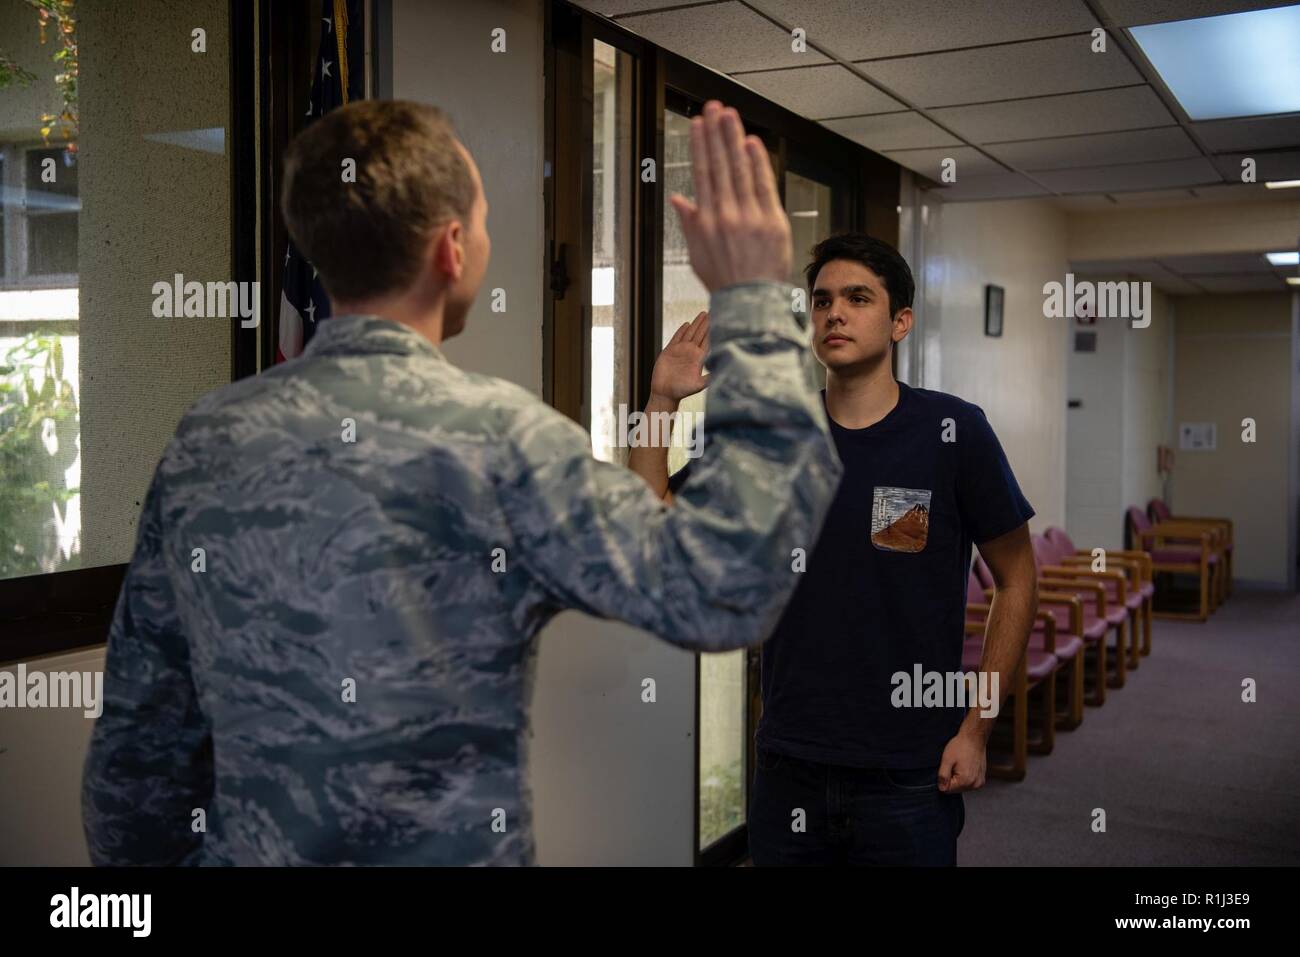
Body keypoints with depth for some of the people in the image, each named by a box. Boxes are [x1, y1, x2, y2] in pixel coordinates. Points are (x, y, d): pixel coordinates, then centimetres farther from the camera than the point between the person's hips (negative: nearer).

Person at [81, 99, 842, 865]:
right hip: (448, 848, -4)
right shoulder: (488, 432, -20)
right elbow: (725, 589, -23)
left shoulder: (202, 441, -2)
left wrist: (142, 855, 17)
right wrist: (756, 309, -17)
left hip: (246, 848, 5)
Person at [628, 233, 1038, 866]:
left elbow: (1017, 581, 0)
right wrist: (662, 400, -6)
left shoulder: (953, 432, -7)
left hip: (910, 778, -2)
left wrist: (975, 730, -3)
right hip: (789, 771, 3)